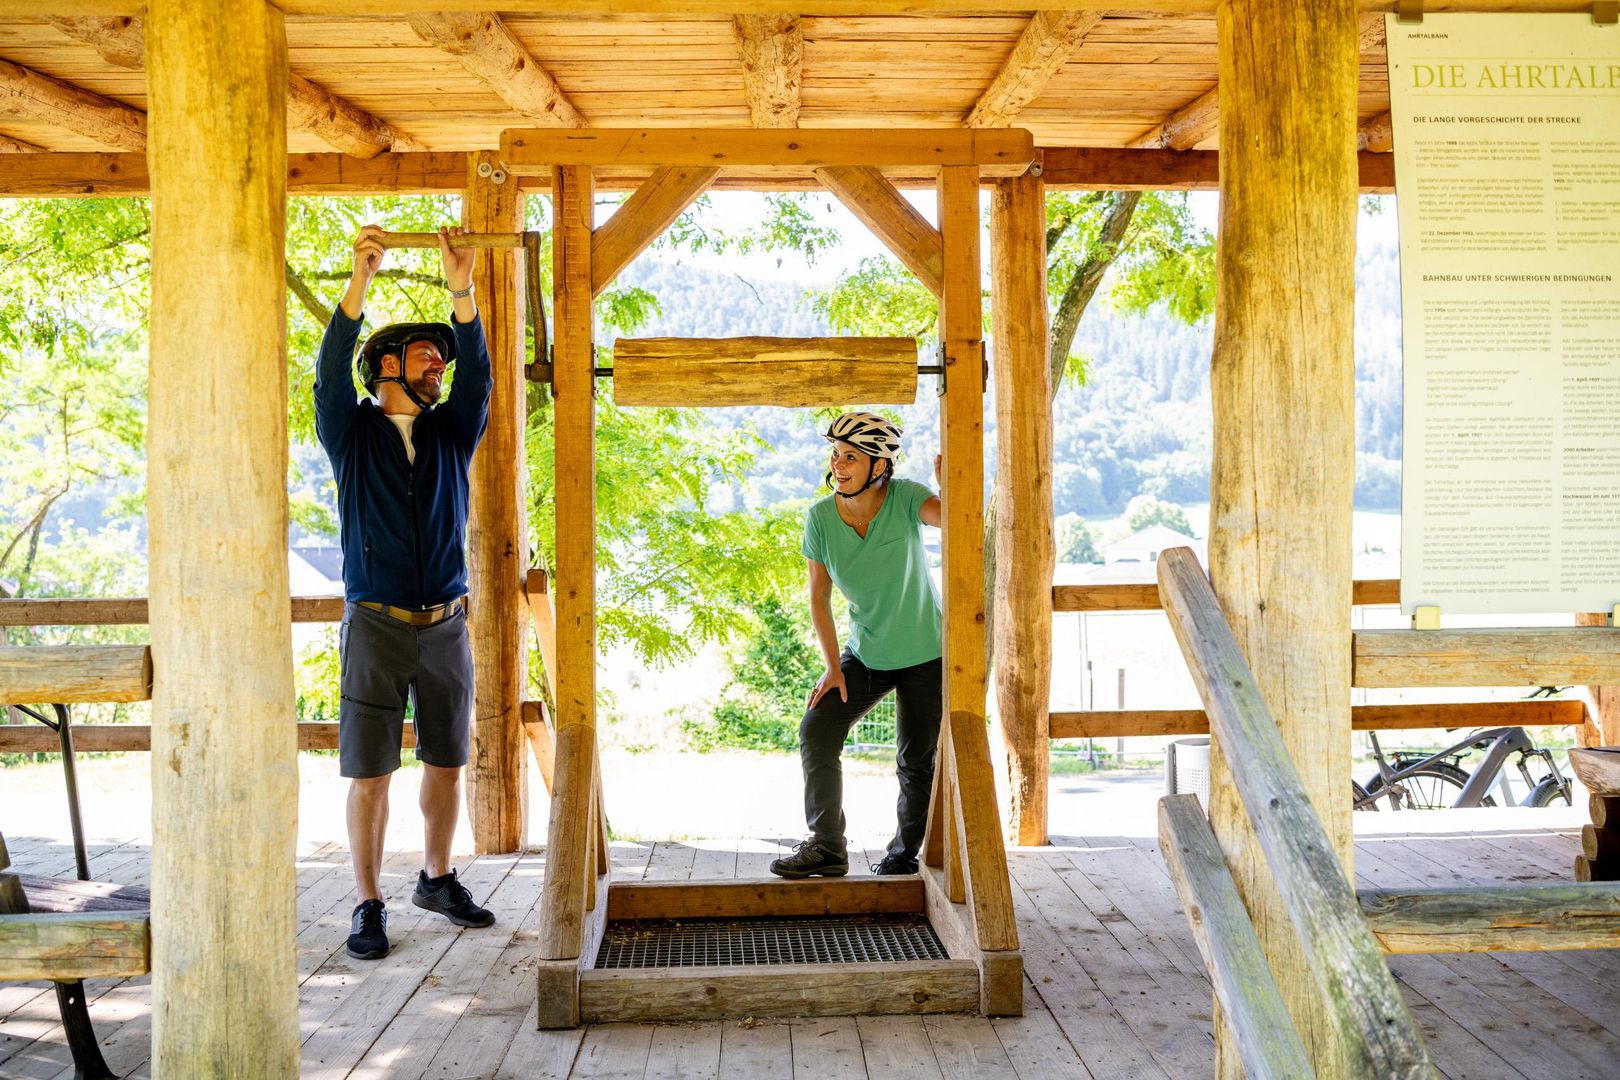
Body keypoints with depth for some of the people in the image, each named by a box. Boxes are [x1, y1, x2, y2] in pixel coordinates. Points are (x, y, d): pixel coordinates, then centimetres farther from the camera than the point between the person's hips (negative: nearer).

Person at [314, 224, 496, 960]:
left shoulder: (452, 431, 10)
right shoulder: (352, 432, 3)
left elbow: (477, 376, -5)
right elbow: (331, 374, -14)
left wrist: (463, 294, -19)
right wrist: (359, 285, -25)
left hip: (445, 624, 3)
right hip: (376, 624, -3)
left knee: (445, 763, 11)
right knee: (370, 774, -1)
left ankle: (437, 879, 28)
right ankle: (369, 905, 8)